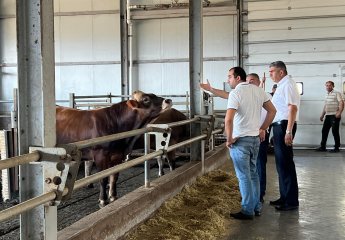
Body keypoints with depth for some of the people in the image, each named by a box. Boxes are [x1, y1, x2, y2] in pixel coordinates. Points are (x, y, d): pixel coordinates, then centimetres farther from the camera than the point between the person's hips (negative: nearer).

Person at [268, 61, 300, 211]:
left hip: (284, 125, -10)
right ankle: (285, 197, 26)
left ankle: (291, 201, 3)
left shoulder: (287, 84, -13)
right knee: (281, 163, 15)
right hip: (279, 126, 10)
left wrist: (288, 132, -25)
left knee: (285, 163, -5)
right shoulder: (281, 86, 17)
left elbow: (293, 108, -21)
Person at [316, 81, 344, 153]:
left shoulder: (337, 93, -6)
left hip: (334, 116, -8)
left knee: (335, 131, -4)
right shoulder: (327, 95, 18)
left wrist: (339, 112, -28)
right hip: (327, 116, 8)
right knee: (324, 131, 7)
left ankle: (336, 148, 4)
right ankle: (323, 147, 13)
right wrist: (322, 115, 24)